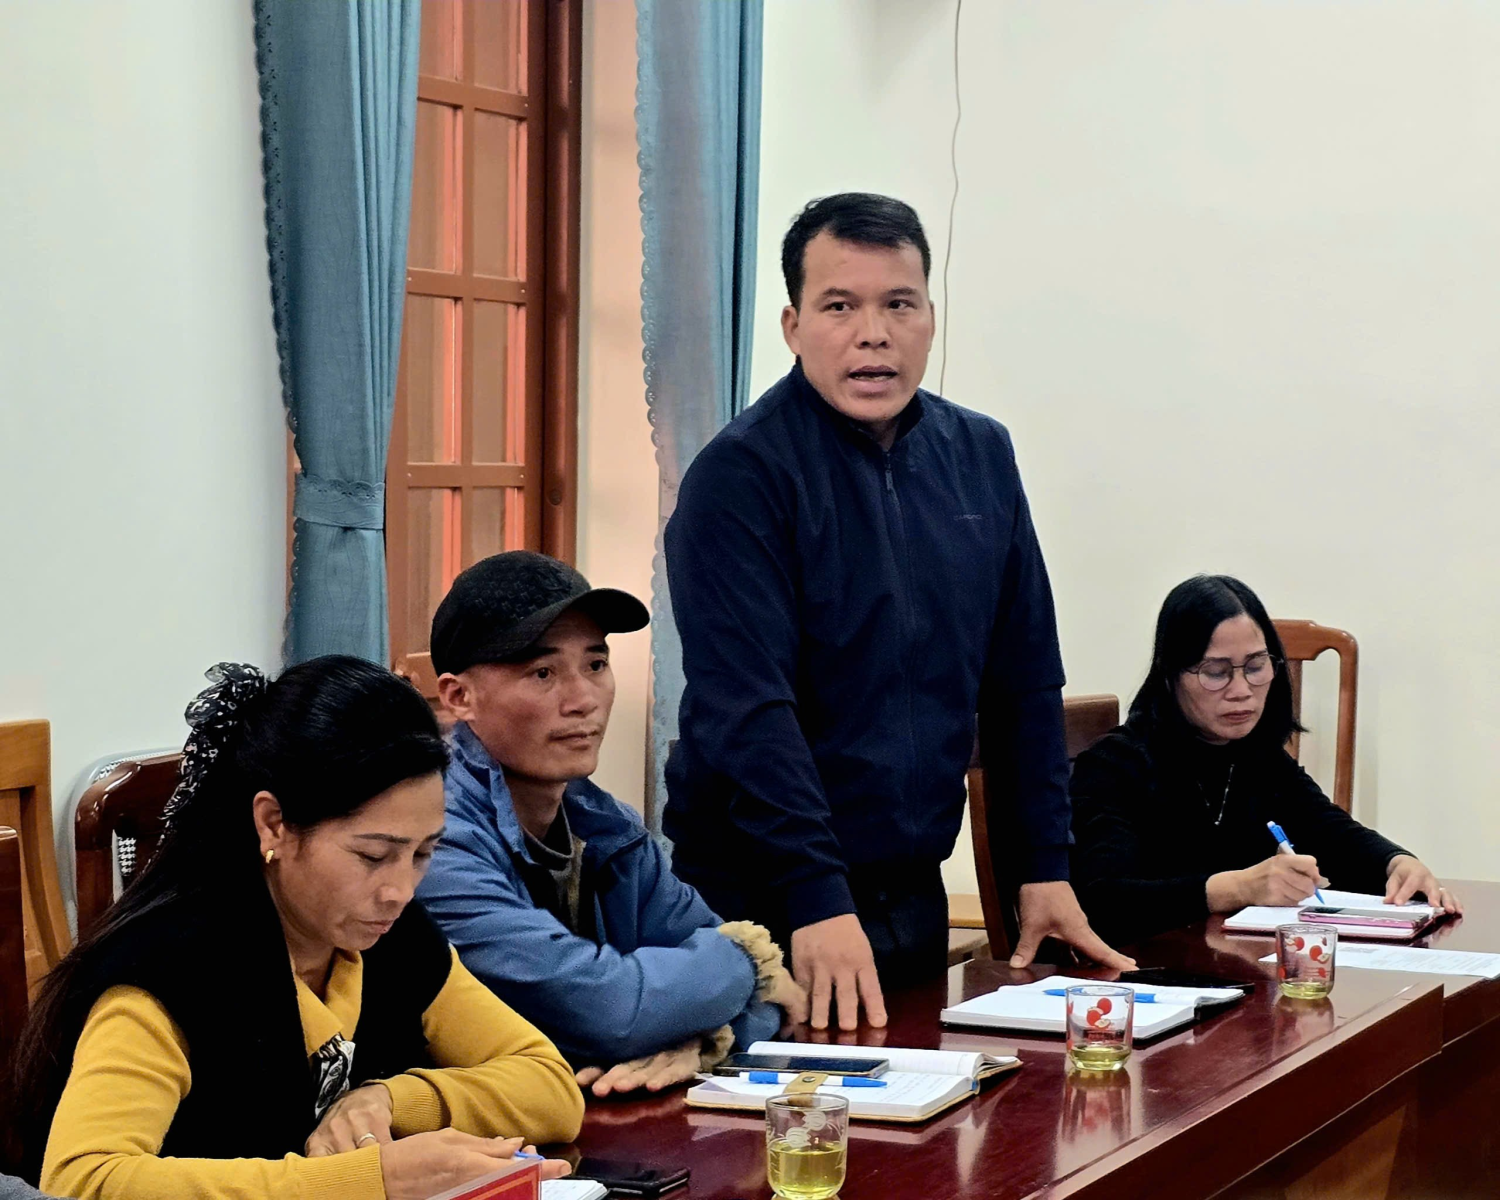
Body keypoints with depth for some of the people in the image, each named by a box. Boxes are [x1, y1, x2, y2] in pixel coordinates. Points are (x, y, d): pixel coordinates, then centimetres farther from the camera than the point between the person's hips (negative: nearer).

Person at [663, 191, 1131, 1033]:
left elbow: (1026, 681, 11)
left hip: (914, 895, 6)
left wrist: (1044, 867, 8)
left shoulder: (981, 457, 6)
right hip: (765, 901, -6)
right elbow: (748, 710, -21)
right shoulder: (741, 476, -13)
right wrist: (819, 902, -26)